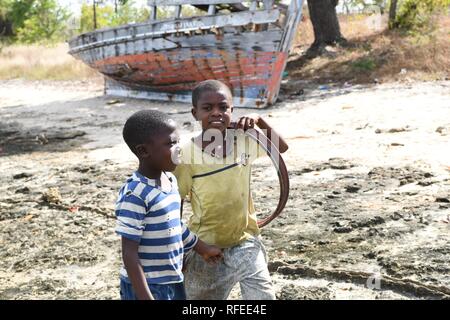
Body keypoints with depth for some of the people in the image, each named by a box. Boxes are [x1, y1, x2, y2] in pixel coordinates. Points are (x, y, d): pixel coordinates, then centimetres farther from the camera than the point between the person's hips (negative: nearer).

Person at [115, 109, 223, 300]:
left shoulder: (170, 180, 2)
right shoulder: (135, 196, -23)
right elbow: (129, 253, -22)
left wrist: (203, 249, 27)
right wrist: (146, 298, -25)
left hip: (172, 281, 9)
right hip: (146, 286, -8)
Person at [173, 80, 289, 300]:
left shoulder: (243, 140, -6)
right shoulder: (187, 153, -15)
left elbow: (281, 147, 9)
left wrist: (260, 121, -8)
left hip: (245, 241, 2)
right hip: (205, 247, -2)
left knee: (263, 294, -3)